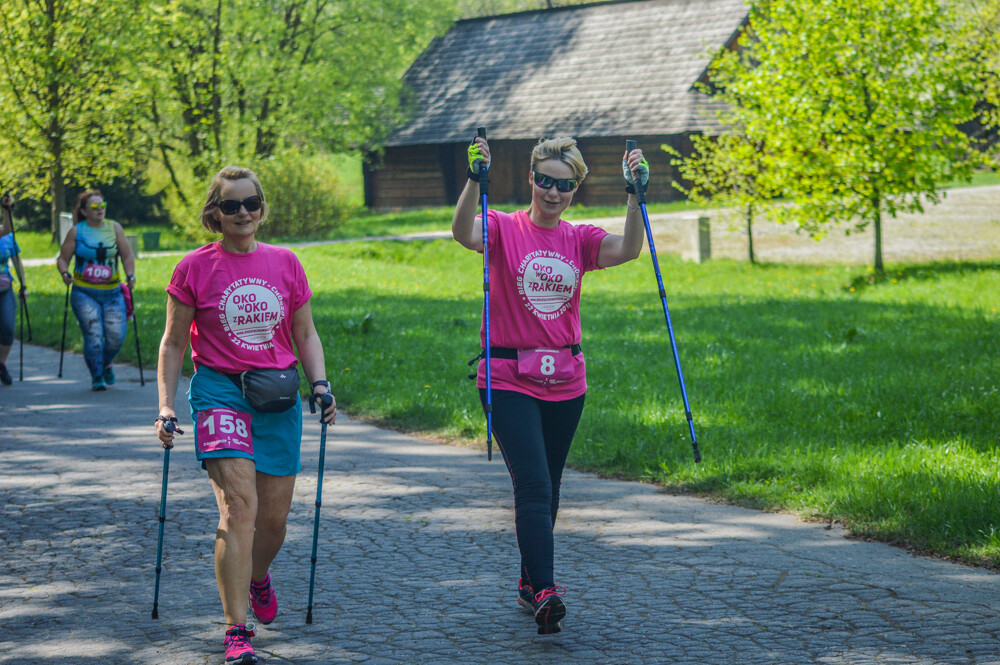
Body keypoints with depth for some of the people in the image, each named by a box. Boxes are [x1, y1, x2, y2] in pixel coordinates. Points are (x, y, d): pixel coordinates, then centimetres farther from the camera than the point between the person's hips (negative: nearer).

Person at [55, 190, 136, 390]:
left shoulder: (114, 228, 6)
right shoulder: (76, 232, 0)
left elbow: (127, 256, 11)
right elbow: (62, 258, 4)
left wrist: (130, 276, -4)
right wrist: (65, 273, -15)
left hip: (112, 293, 2)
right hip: (85, 293, -2)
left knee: (116, 336, -6)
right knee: (93, 335, -13)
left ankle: (106, 364, 27)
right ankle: (97, 377, 5)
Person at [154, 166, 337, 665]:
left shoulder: (285, 263, 6)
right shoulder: (195, 268, -1)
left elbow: (305, 334, 15)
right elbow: (173, 343, 5)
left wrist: (319, 382, 0)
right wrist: (166, 404, -2)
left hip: (278, 397, 3)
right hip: (219, 392, -3)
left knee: (274, 515, 8)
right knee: (239, 506, -18)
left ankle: (258, 578, 44)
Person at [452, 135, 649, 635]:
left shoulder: (580, 239, 6)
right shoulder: (503, 229, -4)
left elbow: (628, 250, -13)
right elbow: (463, 233, -26)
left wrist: (635, 195, -24)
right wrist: (475, 179, -39)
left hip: (565, 382, 5)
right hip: (509, 381, -5)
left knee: (547, 487, 15)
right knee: (533, 486, -15)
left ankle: (529, 584, 30)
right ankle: (544, 593, -20)